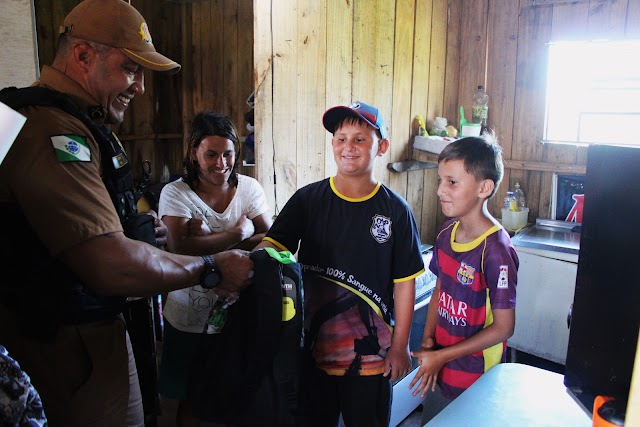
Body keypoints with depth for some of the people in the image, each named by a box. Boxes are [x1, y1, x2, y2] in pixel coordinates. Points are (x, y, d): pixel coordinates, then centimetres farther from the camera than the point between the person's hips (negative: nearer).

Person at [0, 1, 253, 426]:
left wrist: (141, 230, 6)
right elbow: (112, 267, -31)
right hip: (73, 350, -10)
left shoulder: (74, 124, 12)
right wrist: (212, 268, -19)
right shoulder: (51, 132, -23)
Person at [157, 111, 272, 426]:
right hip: (189, 320, -1)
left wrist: (206, 241, -19)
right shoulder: (175, 193, -8)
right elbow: (180, 248, -23)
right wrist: (237, 234, -19)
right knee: (191, 400, 15)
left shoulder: (249, 188, -1)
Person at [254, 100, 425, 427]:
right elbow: (272, 245, -14)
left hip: (371, 354, -1)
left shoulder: (395, 209, -7)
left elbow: (405, 283, -4)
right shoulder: (307, 200, -5)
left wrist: (399, 347, -3)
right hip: (313, 346, 1)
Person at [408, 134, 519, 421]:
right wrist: (428, 340, -4)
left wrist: (442, 356, -17)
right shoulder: (446, 233, -3)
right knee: (431, 420, 23)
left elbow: (503, 327, -19)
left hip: (476, 381, -6)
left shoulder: (495, 250, -24)